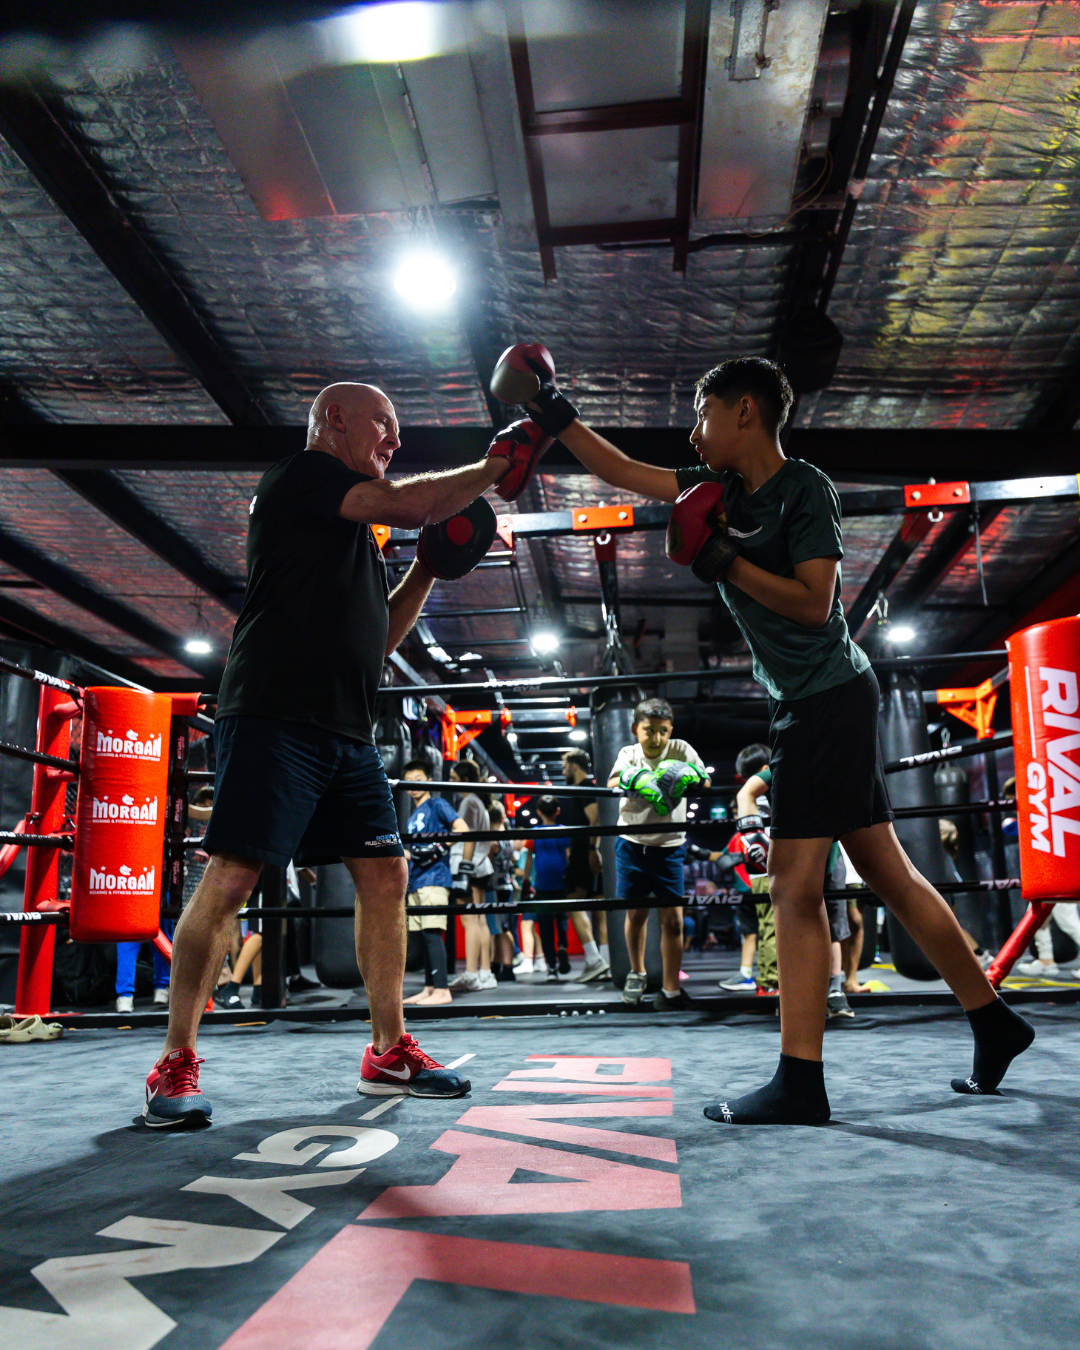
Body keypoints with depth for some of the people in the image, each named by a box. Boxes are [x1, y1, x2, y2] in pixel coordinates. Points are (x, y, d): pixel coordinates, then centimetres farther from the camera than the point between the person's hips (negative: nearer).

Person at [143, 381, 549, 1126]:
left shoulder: (357, 536, 26)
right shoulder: (300, 477, 2)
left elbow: (380, 637, 25)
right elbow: (406, 505, -10)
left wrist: (429, 569, 15)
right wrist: (496, 467, 1)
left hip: (348, 731, 9)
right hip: (277, 716, -9)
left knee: (386, 875, 5)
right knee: (231, 877, -10)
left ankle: (390, 1051, 13)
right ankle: (176, 1063, 1)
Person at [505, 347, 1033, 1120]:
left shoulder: (804, 489, -9)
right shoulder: (726, 490, 13)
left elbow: (814, 601, -17)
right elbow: (623, 472, 16)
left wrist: (726, 562, -17)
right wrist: (556, 416, 14)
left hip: (829, 701, -8)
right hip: (809, 707, 9)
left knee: (794, 884, -11)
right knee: (888, 874, 13)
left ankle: (800, 1084, -5)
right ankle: (995, 1024, 26)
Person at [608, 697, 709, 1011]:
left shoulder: (680, 750, -2)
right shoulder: (628, 754, -1)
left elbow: (706, 781, -13)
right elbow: (612, 784, -18)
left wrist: (688, 773, -35)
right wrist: (633, 778, -40)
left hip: (669, 846, -1)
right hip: (631, 843, 1)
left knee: (672, 918, -2)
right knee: (636, 911, 13)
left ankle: (671, 988, 10)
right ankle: (637, 972, 36)